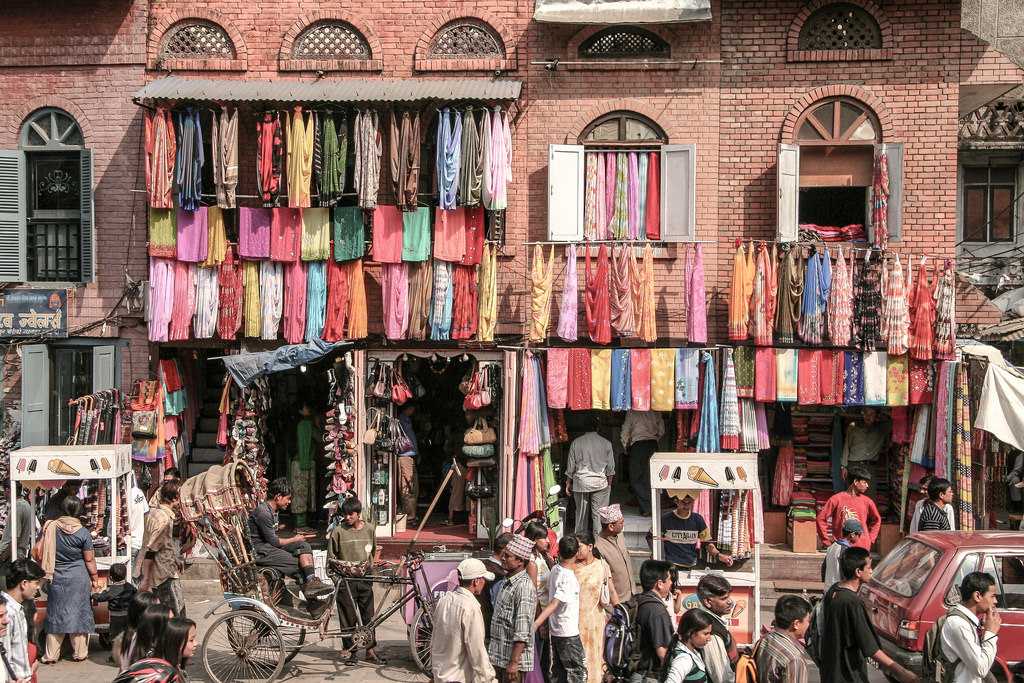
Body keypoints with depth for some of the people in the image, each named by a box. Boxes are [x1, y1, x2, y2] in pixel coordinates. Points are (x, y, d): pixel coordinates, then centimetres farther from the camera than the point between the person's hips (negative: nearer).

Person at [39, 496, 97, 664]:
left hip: (56, 578, 2)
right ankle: (80, 653, 15)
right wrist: (95, 578, 7)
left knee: (55, 614, 10)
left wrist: (45, 571, 15)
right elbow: (89, 559, -7)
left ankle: (51, 655, 14)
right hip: (79, 578, -2)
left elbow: (39, 553, 0)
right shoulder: (83, 533, -12)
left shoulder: (50, 527, -6)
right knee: (79, 613, 9)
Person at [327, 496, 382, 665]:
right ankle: (351, 652, 11)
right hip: (346, 580, -2)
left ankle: (371, 650, 13)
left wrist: (368, 564, 8)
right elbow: (331, 557, 4)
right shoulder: (338, 531, -2)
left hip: (365, 578, 2)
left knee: (368, 615, 4)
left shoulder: (369, 530, 7)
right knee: (348, 617, 1)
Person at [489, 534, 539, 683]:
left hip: (513, 655, -9)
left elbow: (522, 632, -22)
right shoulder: (507, 581, 11)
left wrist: (514, 662, -24)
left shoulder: (524, 587, -18)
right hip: (499, 654, 9)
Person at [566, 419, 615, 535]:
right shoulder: (606, 443, -1)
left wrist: (568, 483, 14)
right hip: (600, 483, -1)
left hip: (580, 483, 1)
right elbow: (610, 468, 2)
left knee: (581, 514, 11)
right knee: (598, 514, 2)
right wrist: (609, 484, 13)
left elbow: (570, 466, 4)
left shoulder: (576, 442, 0)